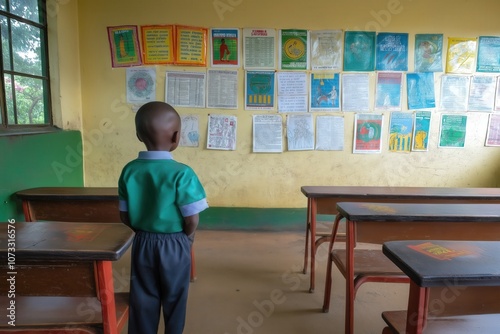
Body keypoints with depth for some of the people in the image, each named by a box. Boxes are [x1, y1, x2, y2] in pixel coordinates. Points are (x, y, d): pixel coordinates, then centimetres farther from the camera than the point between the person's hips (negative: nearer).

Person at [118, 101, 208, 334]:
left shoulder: (129, 171, -6)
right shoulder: (182, 173, -21)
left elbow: (125, 216, 0)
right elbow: (192, 220, -18)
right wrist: (187, 237, 3)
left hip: (142, 244, 4)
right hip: (174, 245, -3)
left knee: (143, 299, 17)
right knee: (174, 299, 16)